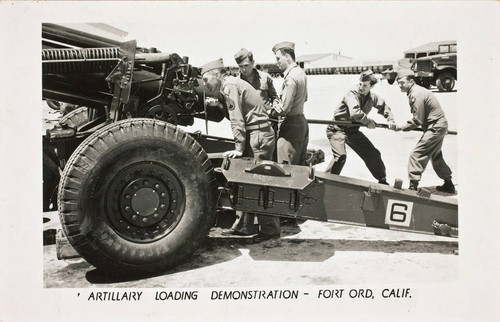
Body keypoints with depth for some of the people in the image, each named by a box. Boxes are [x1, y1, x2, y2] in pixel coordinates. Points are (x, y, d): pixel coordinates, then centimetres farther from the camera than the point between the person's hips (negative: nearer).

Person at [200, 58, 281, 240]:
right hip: (256, 135, 10)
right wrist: (241, 147, 14)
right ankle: (243, 225, 19)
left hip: (258, 136, -10)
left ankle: (270, 230, 3)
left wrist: (239, 148, -14)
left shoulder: (229, 86, -10)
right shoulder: (233, 84, 19)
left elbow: (237, 120, -16)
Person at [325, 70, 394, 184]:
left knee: (373, 154, 12)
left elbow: (384, 106, 22)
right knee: (340, 156, -29)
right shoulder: (351, 94, -21)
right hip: (338, 129, -7)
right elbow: (355, 113, -36)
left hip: (353, 130, 7)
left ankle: (382, 181, 32)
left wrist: (390, 120, 9)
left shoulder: (372, 97, 1)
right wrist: (369, 121, -22)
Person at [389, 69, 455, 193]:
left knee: (416, 155, -11)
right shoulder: (416, 91, 10)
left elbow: (417, 120, -23)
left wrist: (399, 127, -19)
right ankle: (449, 185, 36)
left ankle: (413, 186, -11)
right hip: (439, 126, 11)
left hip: (435, 127, -11)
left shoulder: (416, 95, -21)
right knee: (435, 156, 24)